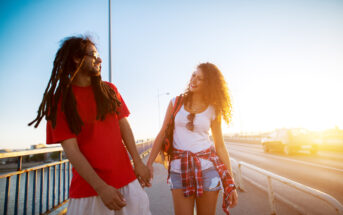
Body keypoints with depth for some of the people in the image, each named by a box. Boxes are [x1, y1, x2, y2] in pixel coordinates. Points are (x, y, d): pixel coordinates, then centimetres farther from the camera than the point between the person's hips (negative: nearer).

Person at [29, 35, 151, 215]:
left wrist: (137, 162, -1)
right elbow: (71, 150, -10)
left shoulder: (109, 90, 8)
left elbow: (123, 125, 8)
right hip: (88, 187, -3)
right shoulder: (60, 101, -4)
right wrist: (101, 187, -16)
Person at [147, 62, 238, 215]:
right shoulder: (176, 102, 4)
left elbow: (220, 146, 4)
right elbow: (162, 134, 6)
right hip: (179, 168, 0)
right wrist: (149, 163, 1)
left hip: (207, 166, 0)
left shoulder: (213, 110, 2)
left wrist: (231, 183, 2)